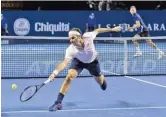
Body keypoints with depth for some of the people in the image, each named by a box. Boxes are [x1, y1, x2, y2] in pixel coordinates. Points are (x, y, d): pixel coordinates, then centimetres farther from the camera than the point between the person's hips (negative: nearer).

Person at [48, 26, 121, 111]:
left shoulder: (88, 36, -39)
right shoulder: (70, 50, -41)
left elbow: (97, 30, -19)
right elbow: (65, 62, -51)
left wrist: (112, 29, -8)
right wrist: (55, 72, -69)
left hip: (92, 61, 2)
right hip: (78, 61, -2)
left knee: (100, 81, 21)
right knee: (69, 76, -28)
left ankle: (103, 80, 65)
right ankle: (58, 102, -20)